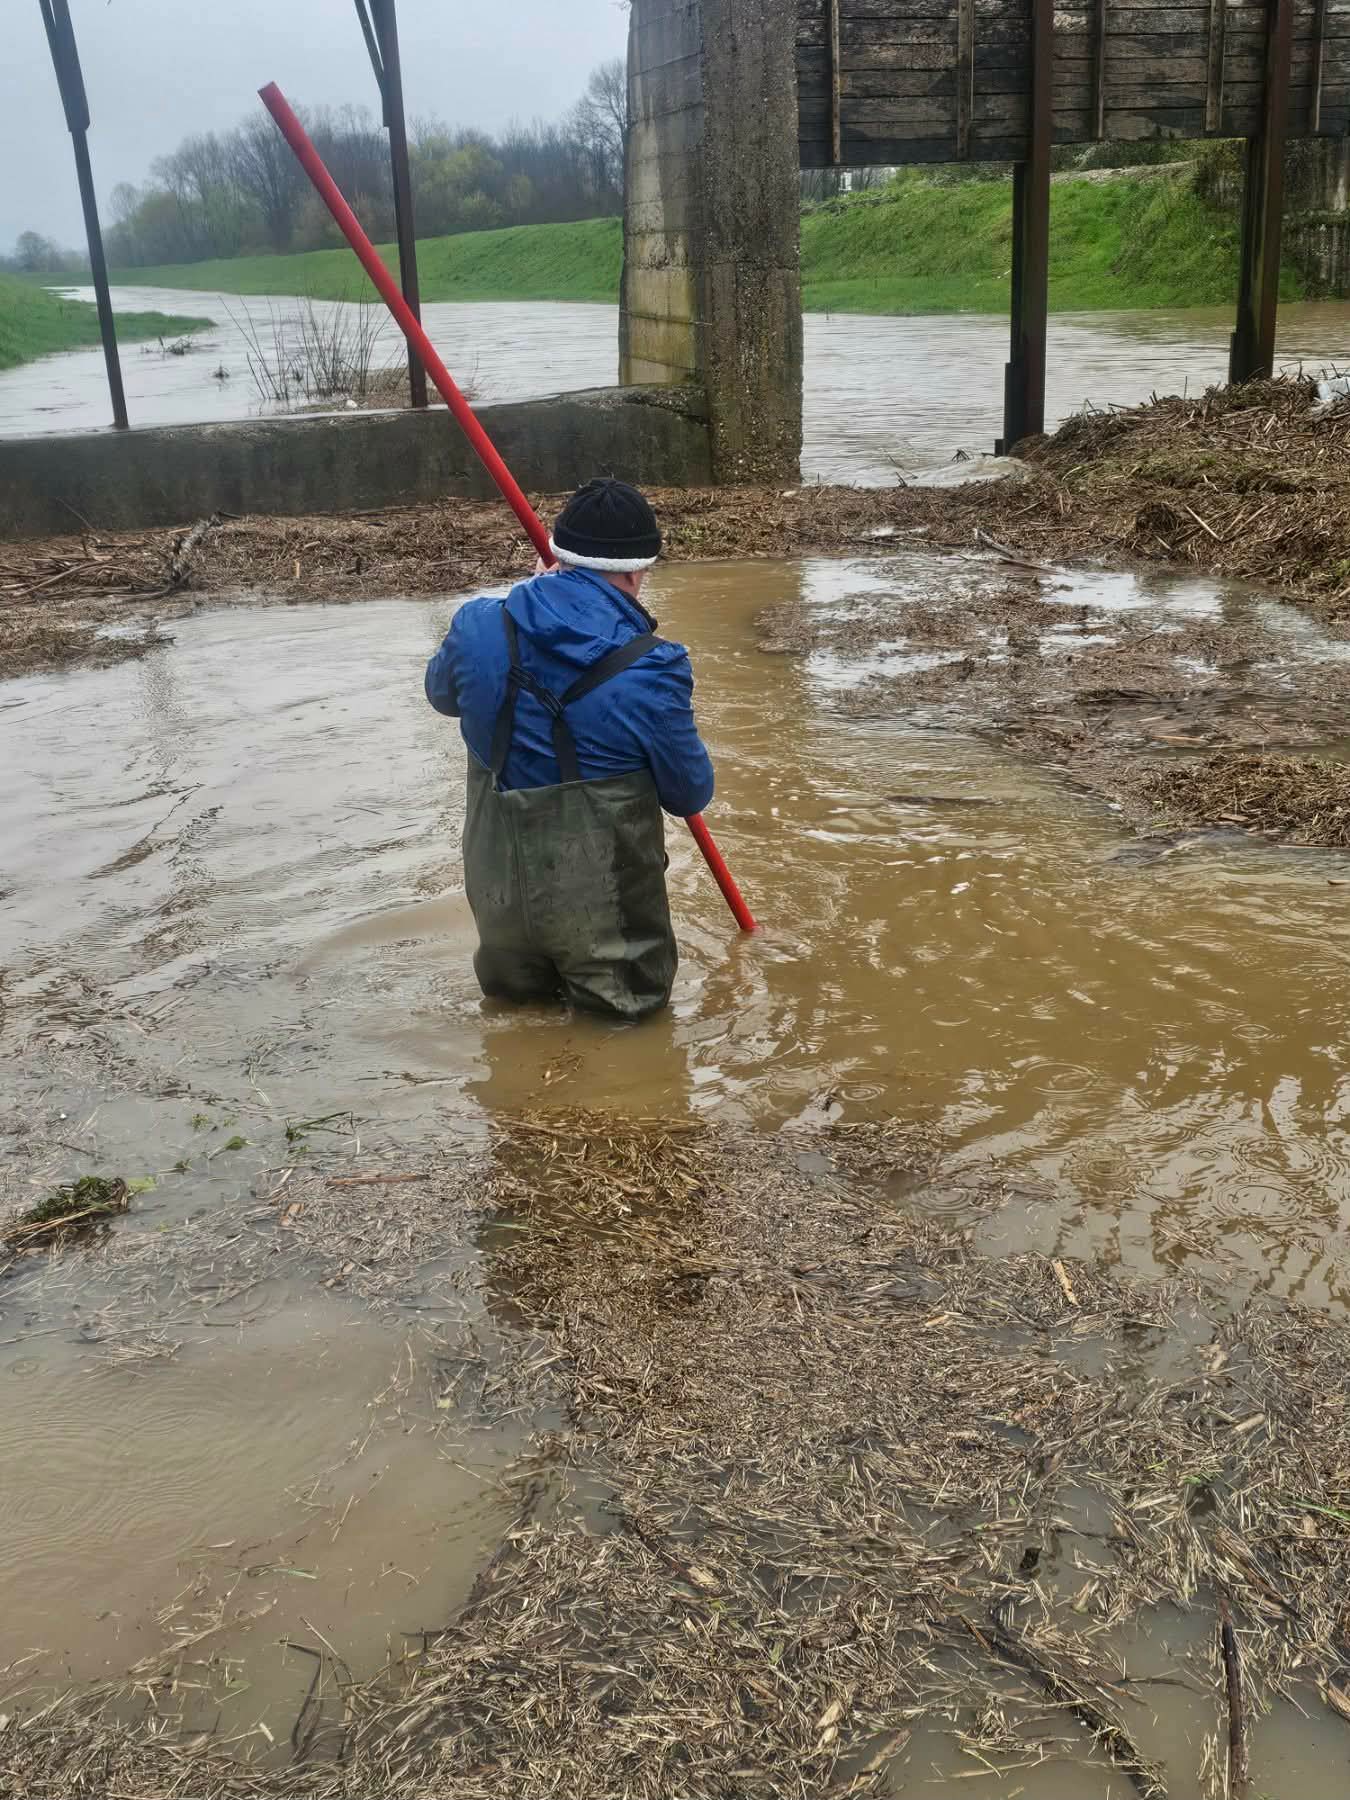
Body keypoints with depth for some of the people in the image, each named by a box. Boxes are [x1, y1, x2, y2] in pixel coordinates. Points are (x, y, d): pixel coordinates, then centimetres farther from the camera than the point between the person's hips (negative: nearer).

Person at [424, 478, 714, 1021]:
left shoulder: (479, 627, -11)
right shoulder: (651, 671, -21)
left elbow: (442, 694, 13)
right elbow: (691, 795, -7)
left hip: (499, 890, 4)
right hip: (605, 905, -4)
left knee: (508, 985, 31)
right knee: (636, 995, 22)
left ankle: (524, 976, 11)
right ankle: (601, 986, 3)